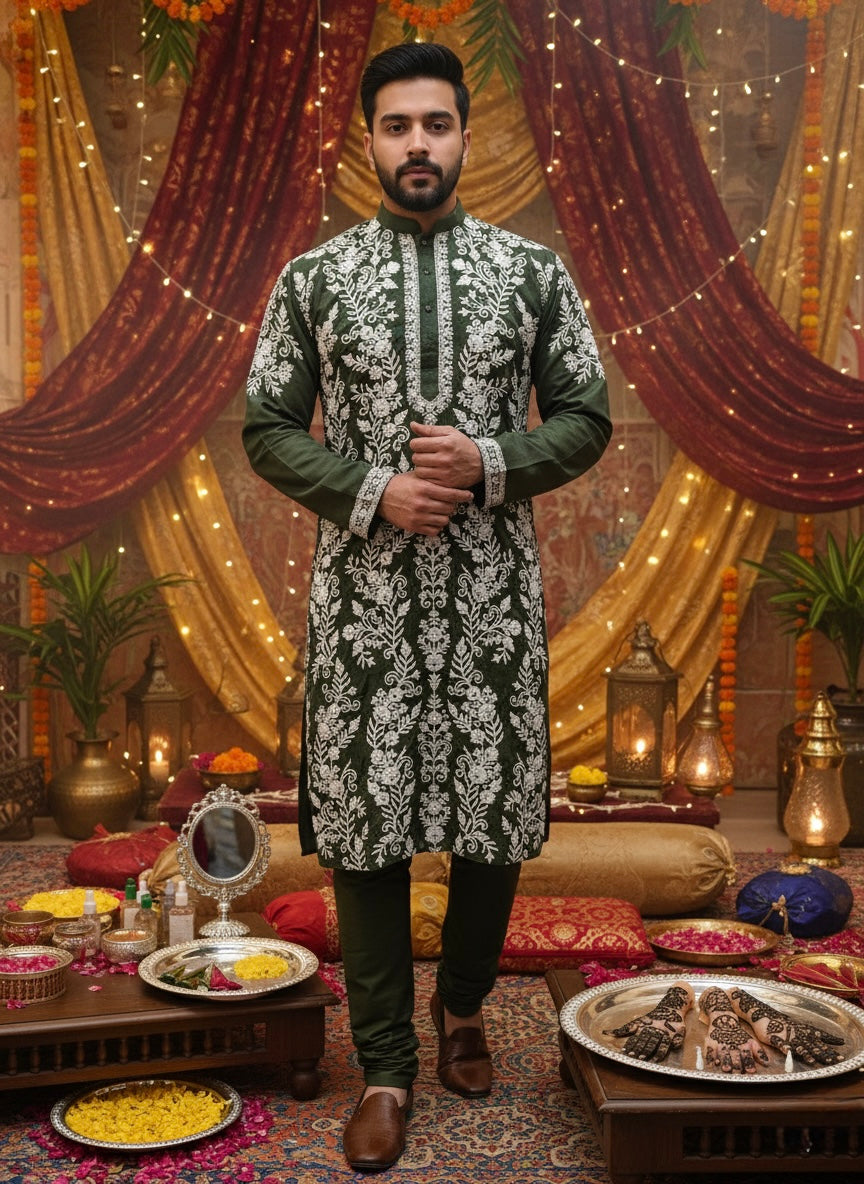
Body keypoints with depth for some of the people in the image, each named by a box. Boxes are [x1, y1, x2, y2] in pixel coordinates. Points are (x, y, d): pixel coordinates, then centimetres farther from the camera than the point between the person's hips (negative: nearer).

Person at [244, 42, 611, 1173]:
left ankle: (464, 1006, 37)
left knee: (497, 817, 9)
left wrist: (489, 464, -13)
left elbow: (586, 418, 5)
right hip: (363, 591, 0)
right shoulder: (314, 277, 4)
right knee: (366, 826, 3)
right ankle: (386, 1068, 21)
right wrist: (371, 492, -12)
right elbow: (268, 429, 4)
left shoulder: (534, 270, 5)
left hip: (494, 591, 1)